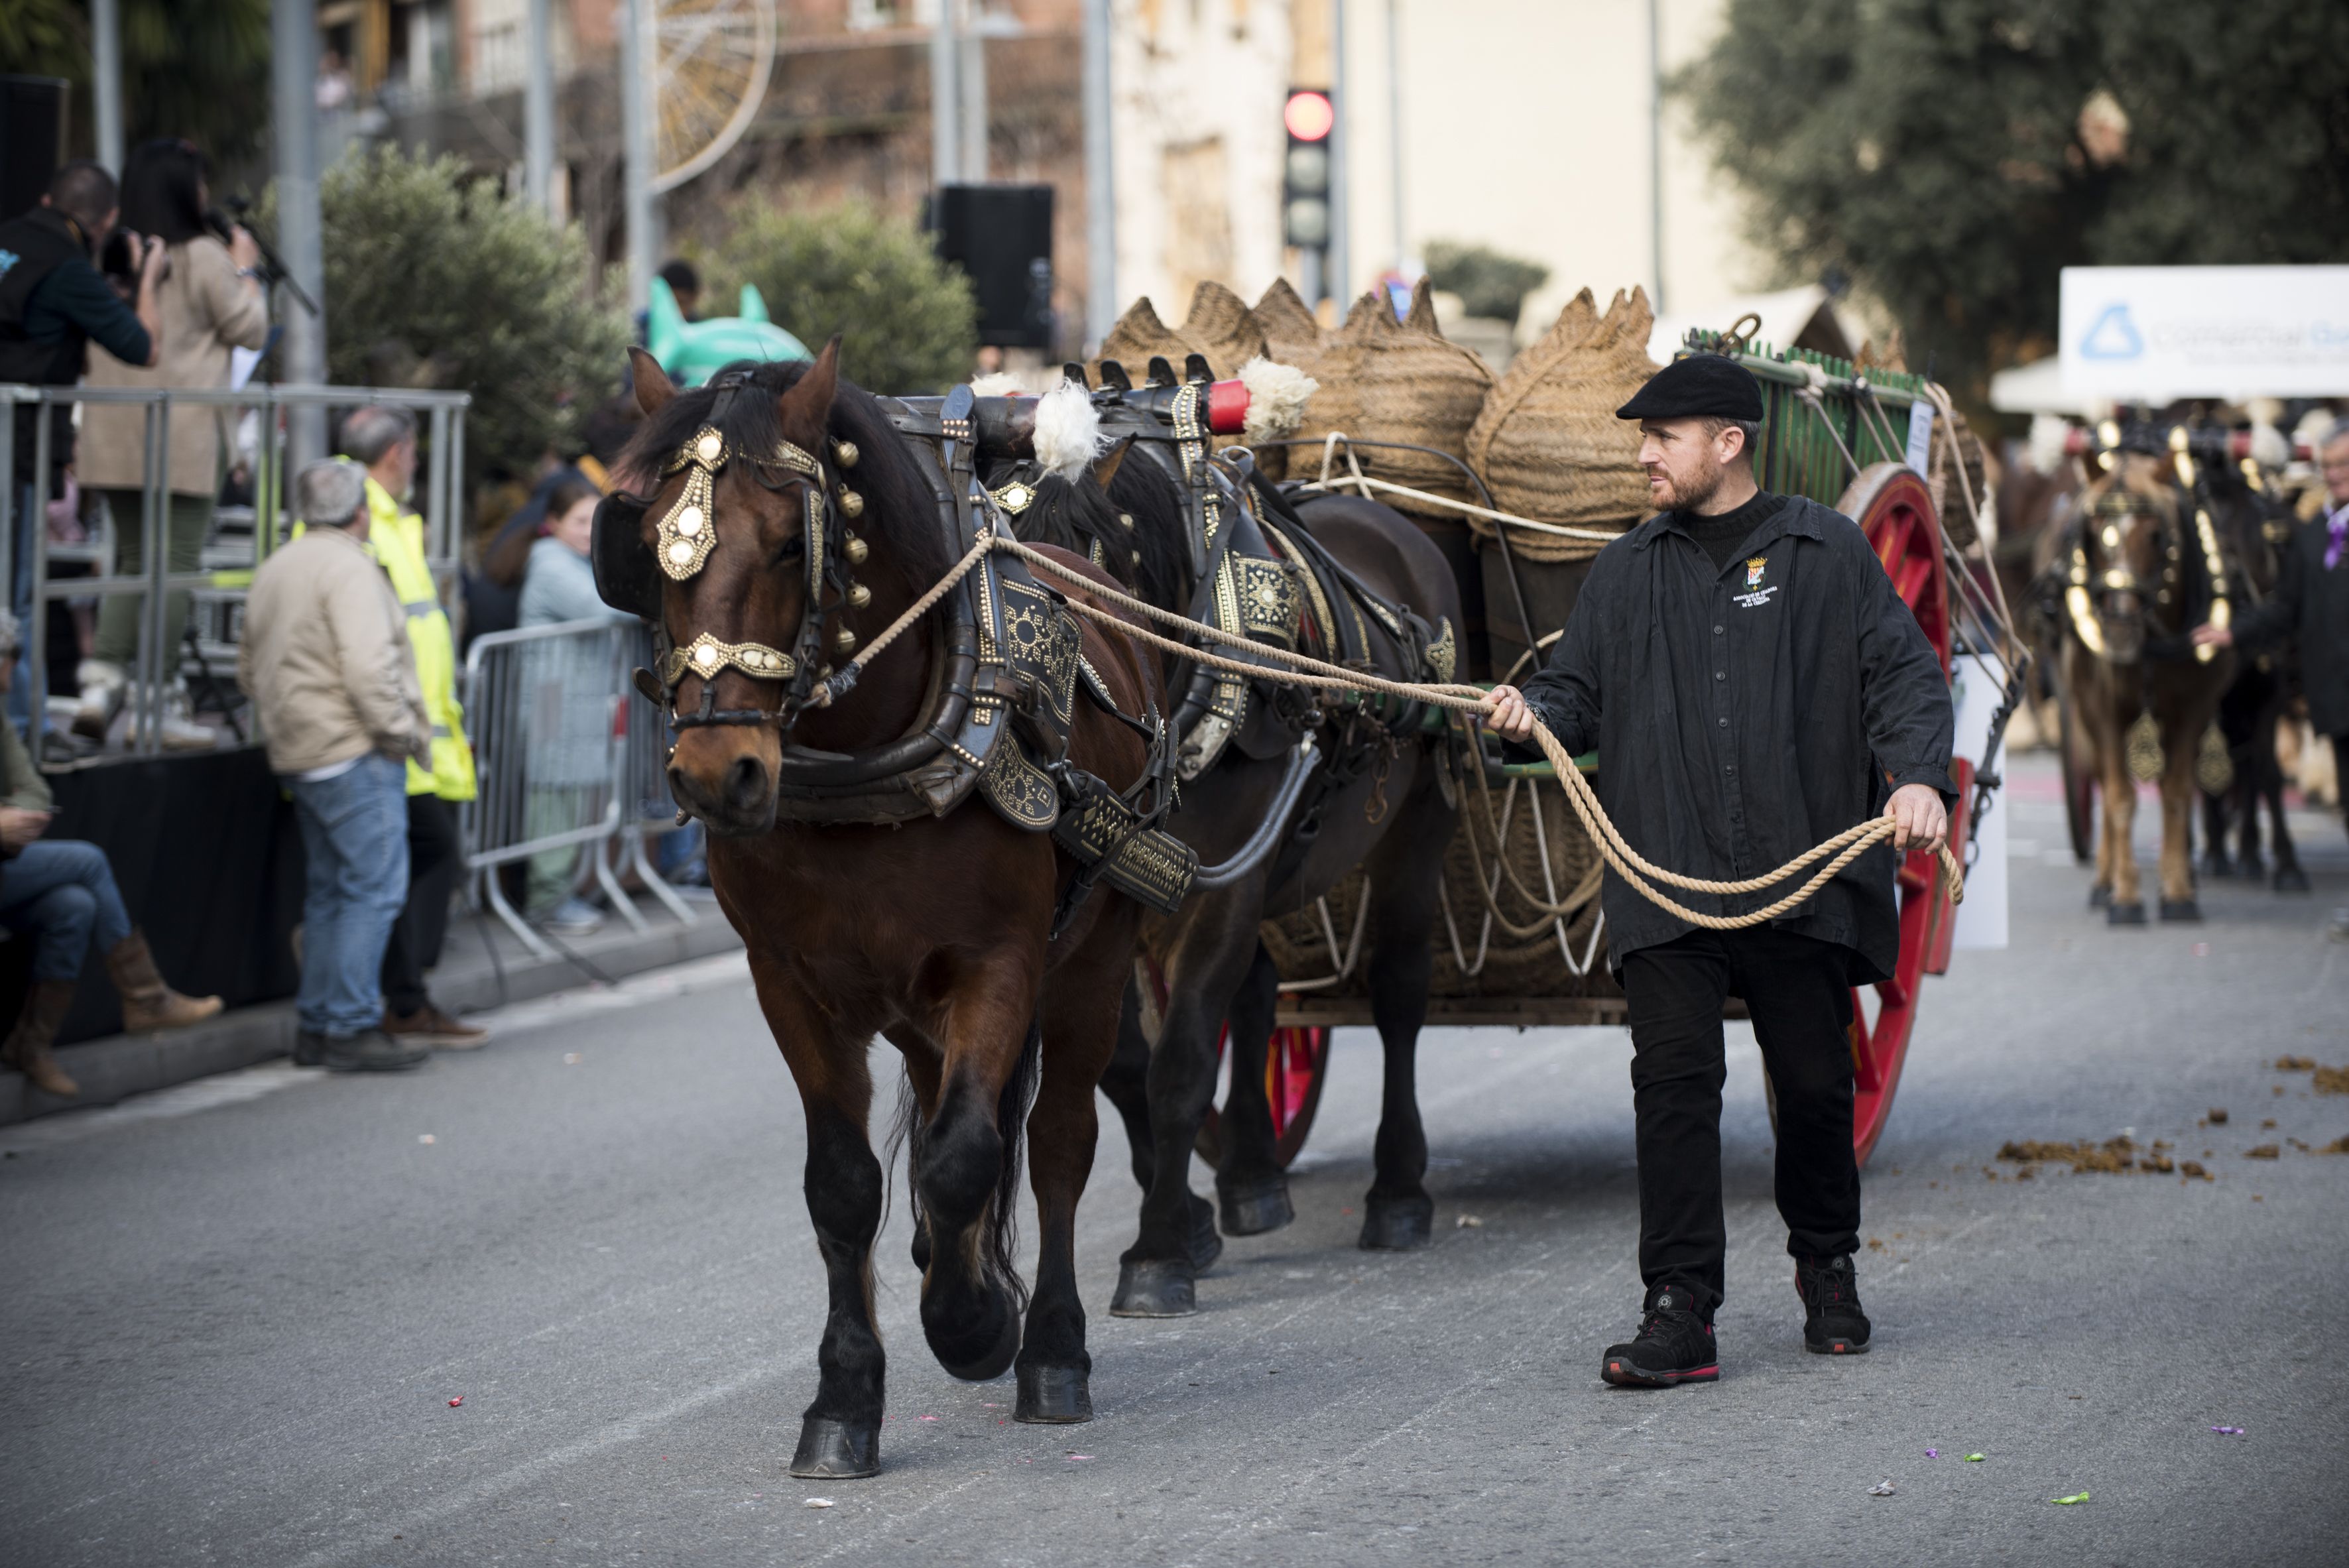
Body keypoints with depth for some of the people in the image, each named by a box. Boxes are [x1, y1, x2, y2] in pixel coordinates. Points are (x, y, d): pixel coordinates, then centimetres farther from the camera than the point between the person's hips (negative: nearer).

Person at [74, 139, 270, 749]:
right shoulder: (203, 257, -8)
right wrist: (247, 272, 16)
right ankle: (159, 704, -2)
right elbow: (249, 330, 0)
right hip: (182, 429, -6)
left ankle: (101, 681, 2)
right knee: (176, 564, -1)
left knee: (132, 559, 16)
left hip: (113, 430, 6)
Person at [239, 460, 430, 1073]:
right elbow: (368, 666, -22)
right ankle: (352, 1028, -10)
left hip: (299, 753, 10)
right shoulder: (348, 568, -13)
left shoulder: (275, 569, 17)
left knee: (330, 889, 15)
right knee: (375, 889, -8)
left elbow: (250, 670, 23)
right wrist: (402, 730, -13)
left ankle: (316, 1025, 15)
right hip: (355, 753, -10)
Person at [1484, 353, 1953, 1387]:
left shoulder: (1828, 554, 6)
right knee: (1674, 1082, -9)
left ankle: (1827, 1271, 32)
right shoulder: (1626, 573, 15)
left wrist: (1919, 778, -16)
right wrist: (1530, 714, -9)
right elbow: (1579, 693, 15)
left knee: (1815, 1085, 8)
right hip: (1665, 879, 1)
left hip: (1806, 874, -1)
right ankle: (1679, 1315, -9)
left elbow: (1903, 674, 1)